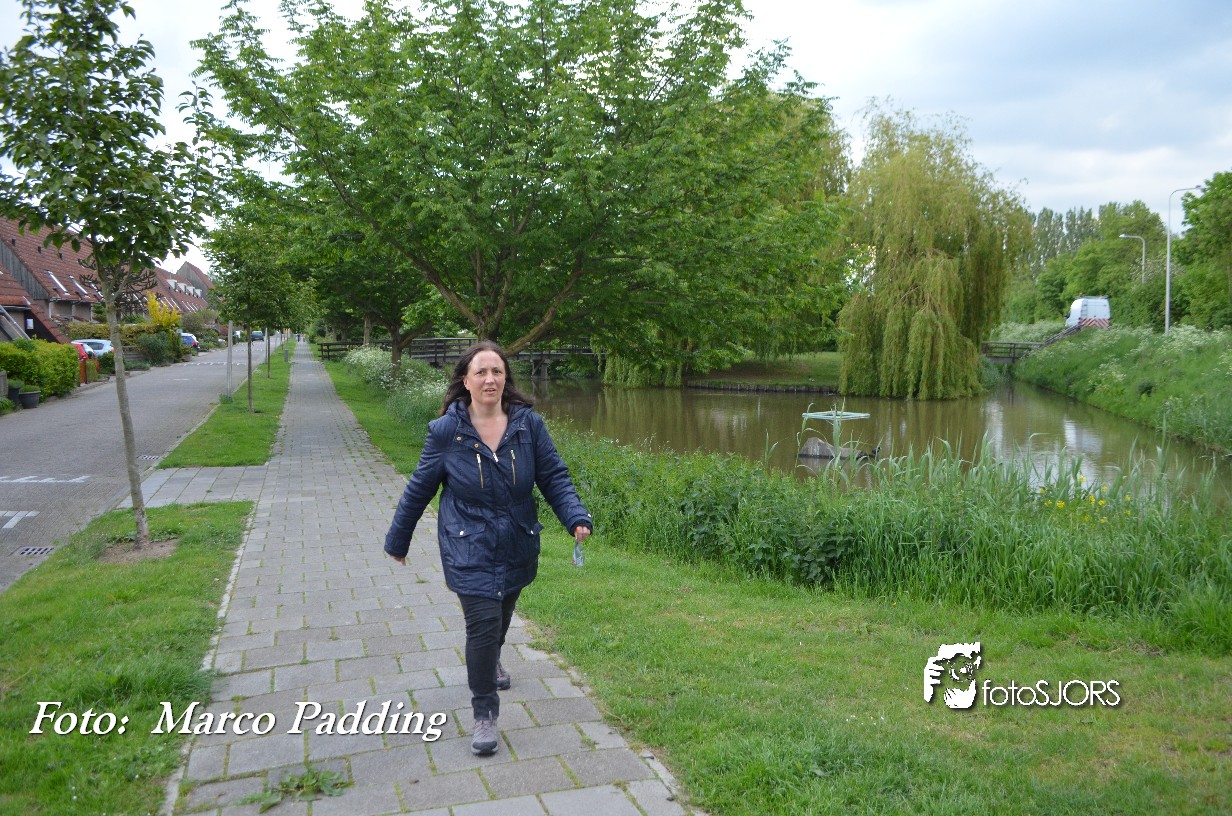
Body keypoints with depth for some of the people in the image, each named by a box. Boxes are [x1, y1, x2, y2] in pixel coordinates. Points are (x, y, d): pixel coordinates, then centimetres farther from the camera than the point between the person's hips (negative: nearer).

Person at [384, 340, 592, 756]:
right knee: (483, 621, -14)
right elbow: (419, 489, -3)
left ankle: (491, 661, 57)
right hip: (469, 549, -3)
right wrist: (397, 539, 6)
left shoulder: (529, 424, -9)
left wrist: (577, 518, -20)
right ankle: (484, 712, 5)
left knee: (502, 612, 23)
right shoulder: (447, 431, -13)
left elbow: (554, 476, -5)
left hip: (518, 546, 4)